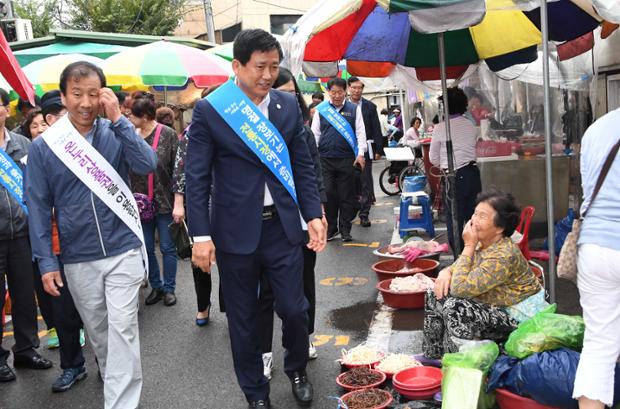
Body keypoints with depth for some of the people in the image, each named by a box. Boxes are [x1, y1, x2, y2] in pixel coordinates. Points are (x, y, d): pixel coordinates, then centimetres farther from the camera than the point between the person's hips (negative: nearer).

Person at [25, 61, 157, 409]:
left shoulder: (117, 133, -1)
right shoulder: (44, 146, -2)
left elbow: (148, 165, -17)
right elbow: (39, 207, 1)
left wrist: (118, 119, -21)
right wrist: (47, 262, -2)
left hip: (123, 251, -2)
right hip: (77, 259, 2)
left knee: (123, 329, -5)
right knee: (97, 330, 16)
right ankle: (116, 381, 38)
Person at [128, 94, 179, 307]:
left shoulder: (168, 134, -7)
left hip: (164, 202, -3)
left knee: (167, 248, 7)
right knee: (146, 248, 11)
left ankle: (169, 288, 21)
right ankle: (156, 286, 27)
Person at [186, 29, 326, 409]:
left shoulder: (289, 105, 4)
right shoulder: (209, 110, -7)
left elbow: (303, 166, 9)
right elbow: (197, 178, -6)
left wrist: (313, 215, 0)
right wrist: (201, 235, -11)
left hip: (283, 226, 2)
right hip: (236, 231, -2)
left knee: (294, 308, 6)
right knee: (244, 319, 11)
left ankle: (297, 369, 36)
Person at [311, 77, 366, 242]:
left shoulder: (354, 109, 6)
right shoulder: (321, 109, 8)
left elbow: (360, 132, 4)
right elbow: (315, 134, 11)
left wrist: (360, 154, -5)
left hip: (347, 159, 0)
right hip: (325, 159, 1)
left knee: (347, 196, 3)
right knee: (328, 194, 1)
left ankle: (345, 230, 14)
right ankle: (331, 228, 13)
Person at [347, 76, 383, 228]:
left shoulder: (370, 106, 5)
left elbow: (377, 129, 5)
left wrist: (378, 150, 0)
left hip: (365, 150, 0)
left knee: (366, 183, 0)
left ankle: (364, 214, 4)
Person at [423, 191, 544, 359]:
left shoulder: (503, 256, -29)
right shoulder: (482, 245, -2)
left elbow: (460, 289, -32)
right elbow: (457, 267, 12)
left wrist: (468, 246, -25)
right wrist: (445, 273, -13)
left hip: (517, 318, -9)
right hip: (495, 308, 9)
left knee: (454, 308, -28)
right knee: (436, 294, 1)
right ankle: (432, 356, 13)